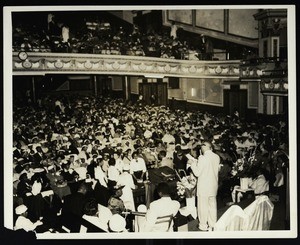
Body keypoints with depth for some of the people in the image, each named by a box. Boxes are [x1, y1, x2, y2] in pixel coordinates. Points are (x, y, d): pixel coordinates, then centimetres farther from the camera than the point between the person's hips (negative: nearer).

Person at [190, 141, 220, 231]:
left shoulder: (202, 158, -20)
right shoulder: (216, 157, -2)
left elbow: (197, 173, -16)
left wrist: (193, 163, -2)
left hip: (204, 186, -6)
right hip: (213, 185, 6)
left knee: (203, 206, 7)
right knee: (212, 205, 18)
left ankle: (203, 225, 16)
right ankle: (213, 224, 28)